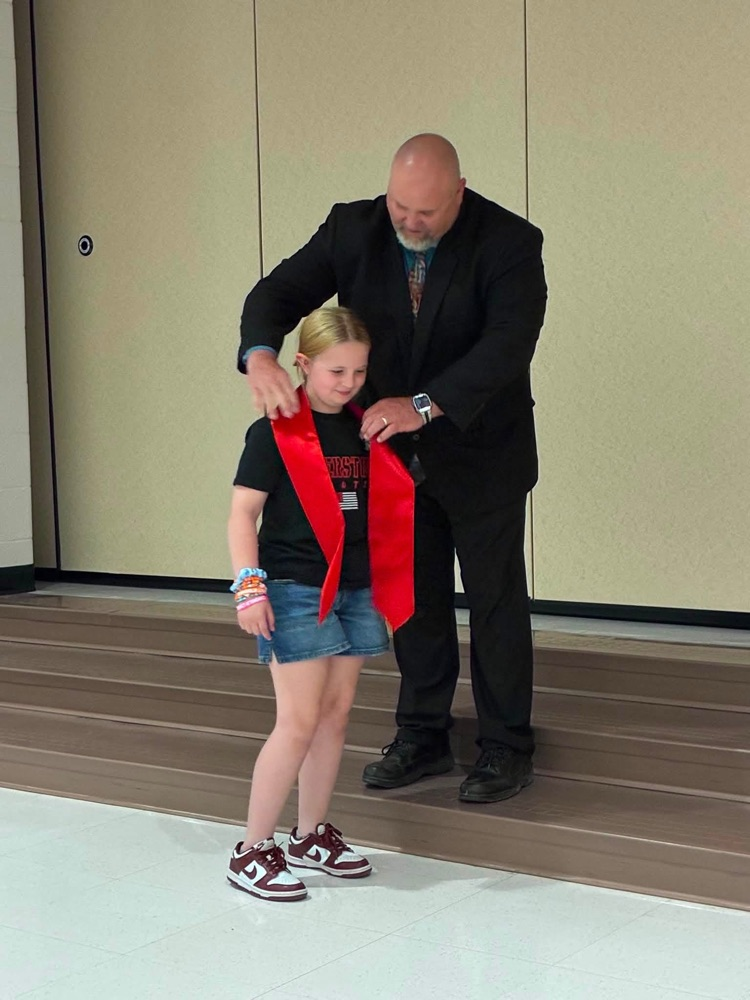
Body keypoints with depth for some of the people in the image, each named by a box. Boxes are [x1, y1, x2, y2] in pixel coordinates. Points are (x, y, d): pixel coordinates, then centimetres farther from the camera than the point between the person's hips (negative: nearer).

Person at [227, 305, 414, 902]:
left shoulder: (365, 429, 9)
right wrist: (249, 583, -18)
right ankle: (252, 852, 1)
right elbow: (244, 510, -10)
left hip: (353, 587, 6)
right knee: (300, 720, -8)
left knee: (336, 714, 11)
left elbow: (385, 504, 21)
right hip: (294, 588, -6)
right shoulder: (276, 431, -9)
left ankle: (312, 836, 24)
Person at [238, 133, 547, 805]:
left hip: (481, 453, -4)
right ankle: (423, 738, 28)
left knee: (496, 601, 6)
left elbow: (510, 342, -31)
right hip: (395, 451, 4)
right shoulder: (354, 229, -8)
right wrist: (261, 354, -35)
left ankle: (507, 749, 20)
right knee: (414, 598, 14)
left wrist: (424, 405, -42)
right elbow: (280, 292, -12)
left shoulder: (509, 242, -19)